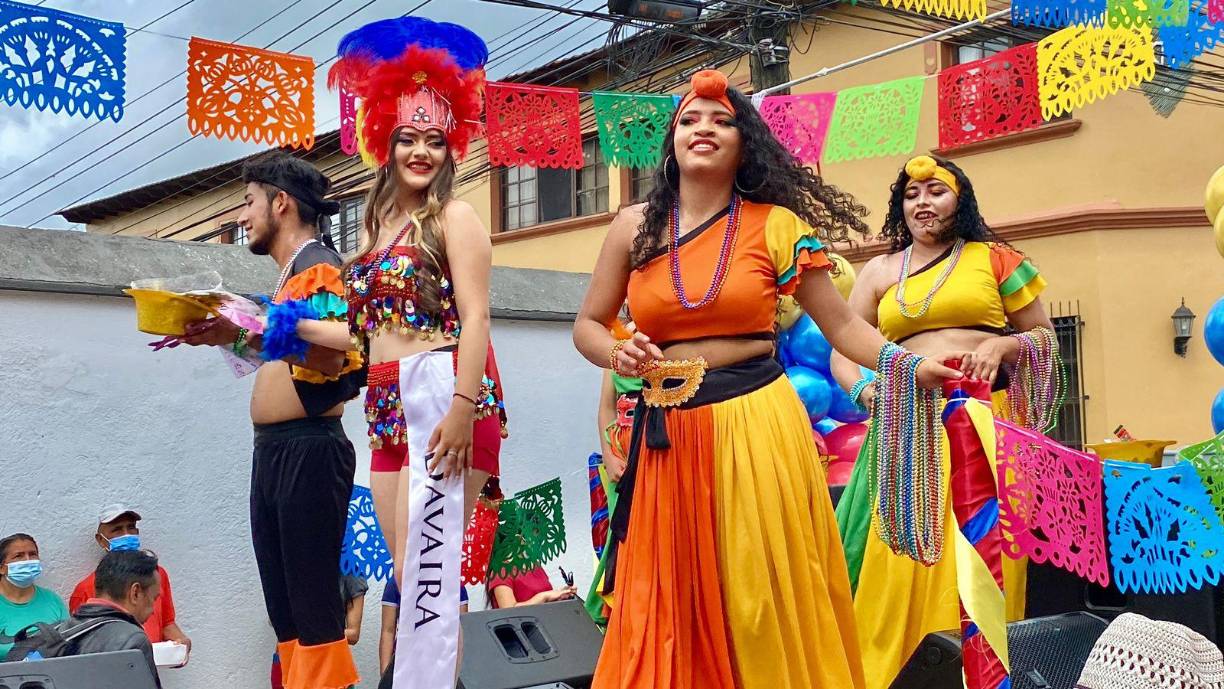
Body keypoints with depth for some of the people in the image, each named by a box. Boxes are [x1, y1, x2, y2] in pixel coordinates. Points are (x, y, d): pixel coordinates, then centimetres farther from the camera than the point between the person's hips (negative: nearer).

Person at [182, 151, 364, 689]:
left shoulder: (318, 265, -7)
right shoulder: (292, 271, 22)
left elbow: (331, 357, -20)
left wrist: (242, 336, -24)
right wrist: (234, 338, 19)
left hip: (309, 450, -10)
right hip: (274, 451, 10)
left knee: (313, 606, -8)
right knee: (284, 612, 11)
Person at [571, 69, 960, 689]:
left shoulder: (777, 225, 2)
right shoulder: (636, 227, 8)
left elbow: (841, 324, 1)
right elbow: (587, 326, 14)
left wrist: (913, 366, -13)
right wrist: (618, 354, -7)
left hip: (757, 424, -2)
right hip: (669, 434, 2)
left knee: (762, 602, 1)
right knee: (671, 611, 6)